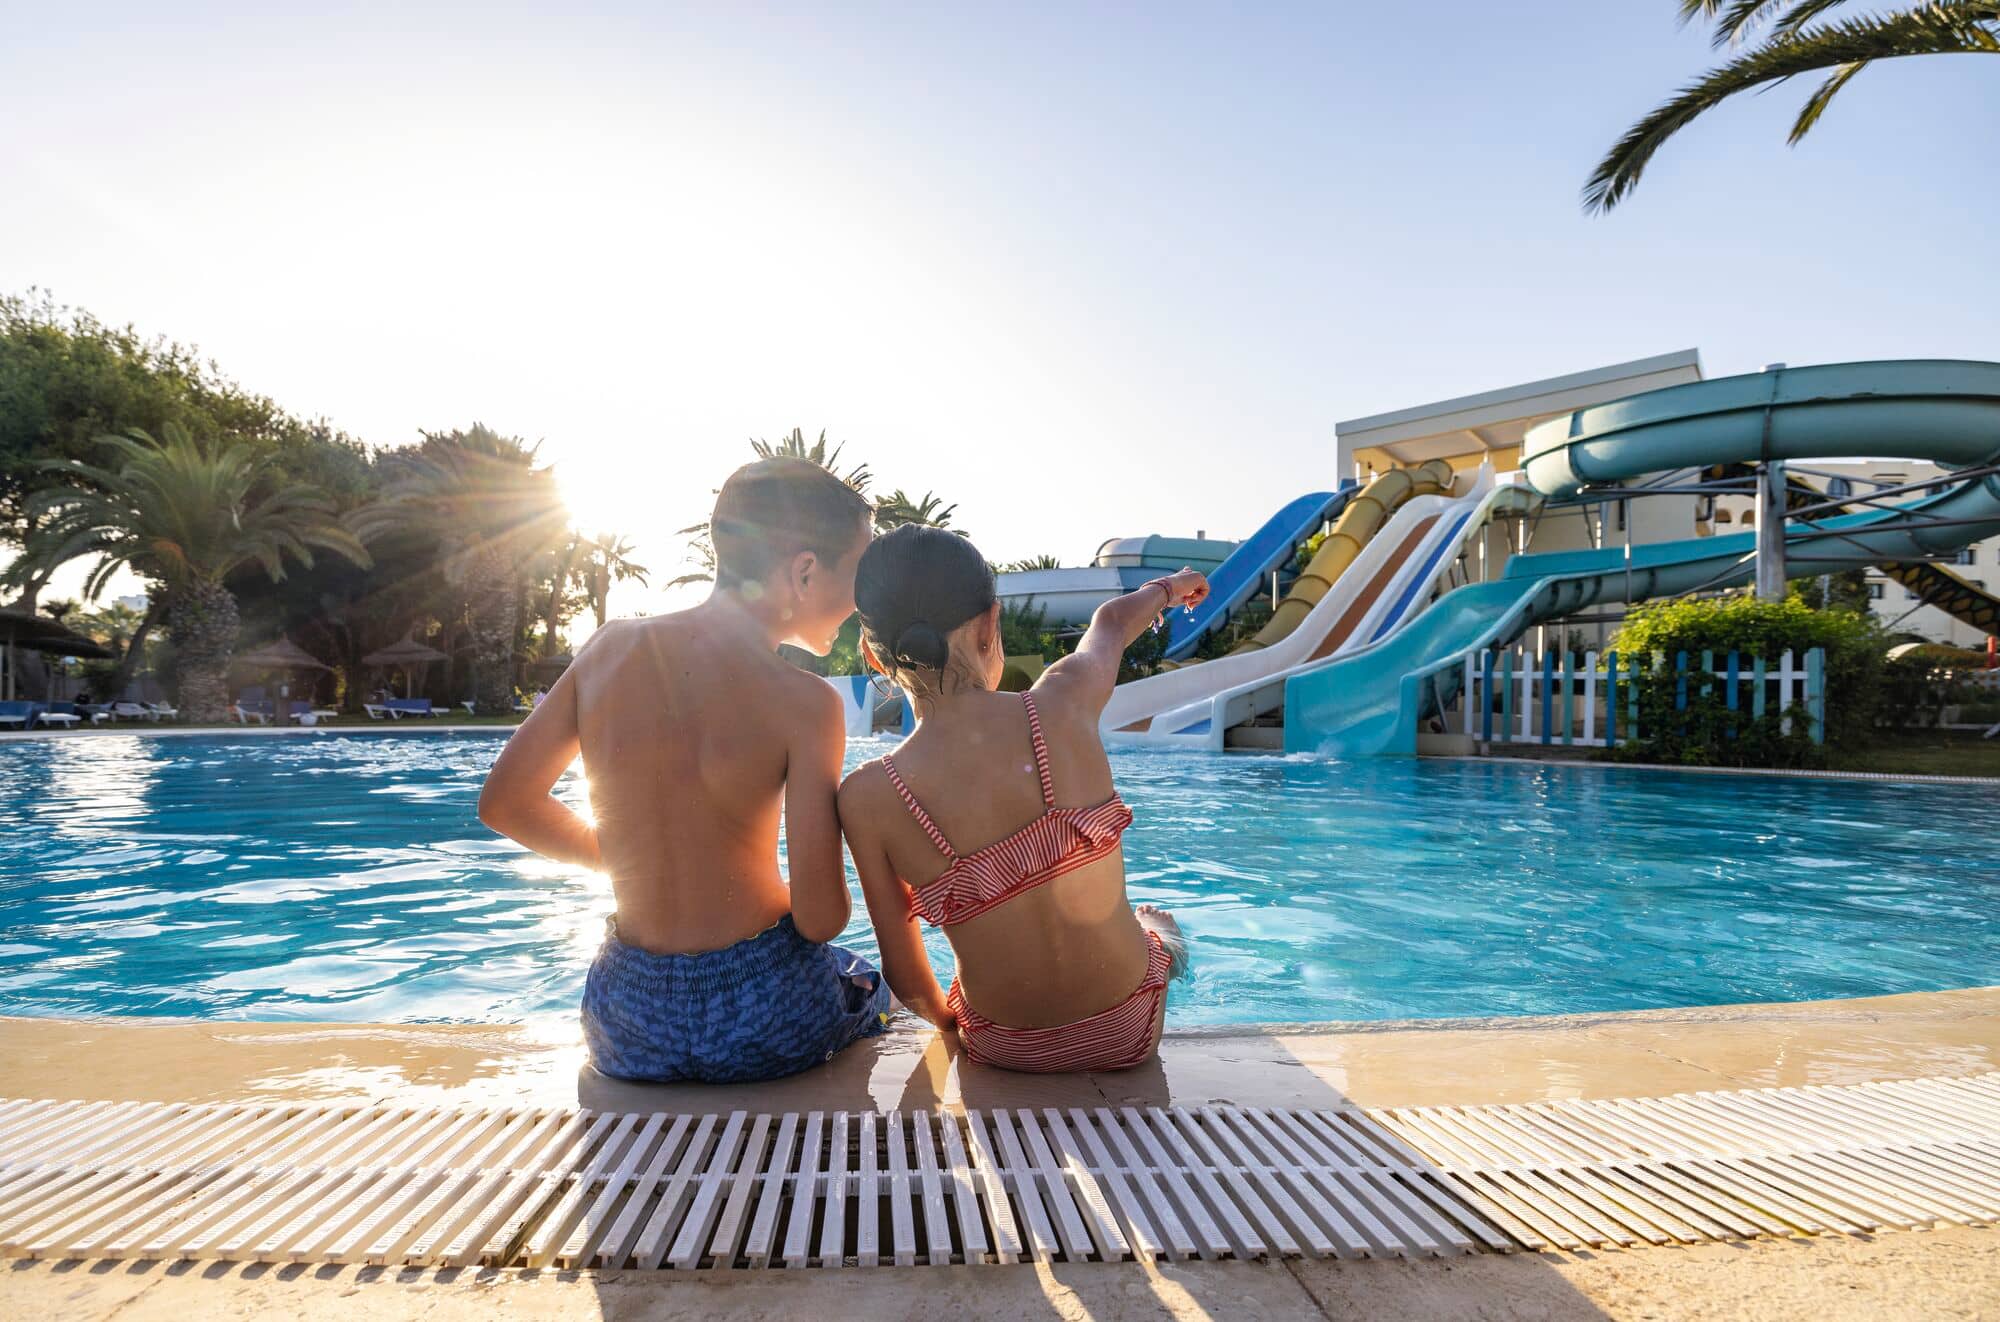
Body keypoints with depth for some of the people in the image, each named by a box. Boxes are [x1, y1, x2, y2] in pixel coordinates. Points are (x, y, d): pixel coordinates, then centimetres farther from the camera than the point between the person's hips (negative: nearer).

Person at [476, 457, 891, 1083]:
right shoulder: (804, 702, -18)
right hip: (762, 1026, -3)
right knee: (873, 988, 32)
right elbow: (819, 918, -18)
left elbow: (504, 803, 5)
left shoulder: (611, 646, -5)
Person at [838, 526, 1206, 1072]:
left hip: (1005, 1049, 1)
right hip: (1125, 1034, 0)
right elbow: (1111, 622, 8)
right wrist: (1168, 588, 30)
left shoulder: (867, 798, -18)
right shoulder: (1063, 703, -18)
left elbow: (906, 978, -8)